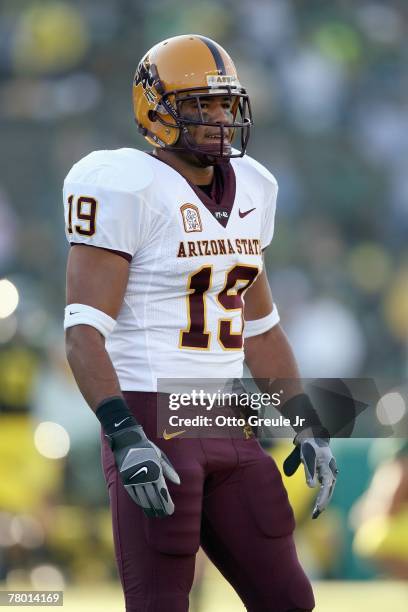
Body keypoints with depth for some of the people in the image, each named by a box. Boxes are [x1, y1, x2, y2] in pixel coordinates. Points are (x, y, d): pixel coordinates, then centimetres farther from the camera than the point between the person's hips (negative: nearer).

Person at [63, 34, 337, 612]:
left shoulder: (247, 190, 12)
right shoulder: (129, 190, -12)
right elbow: (84, 331, -17)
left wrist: (308, 428, 15)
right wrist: (124, 437, -27)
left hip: (224, 428, 8)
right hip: (150, 425, -8)